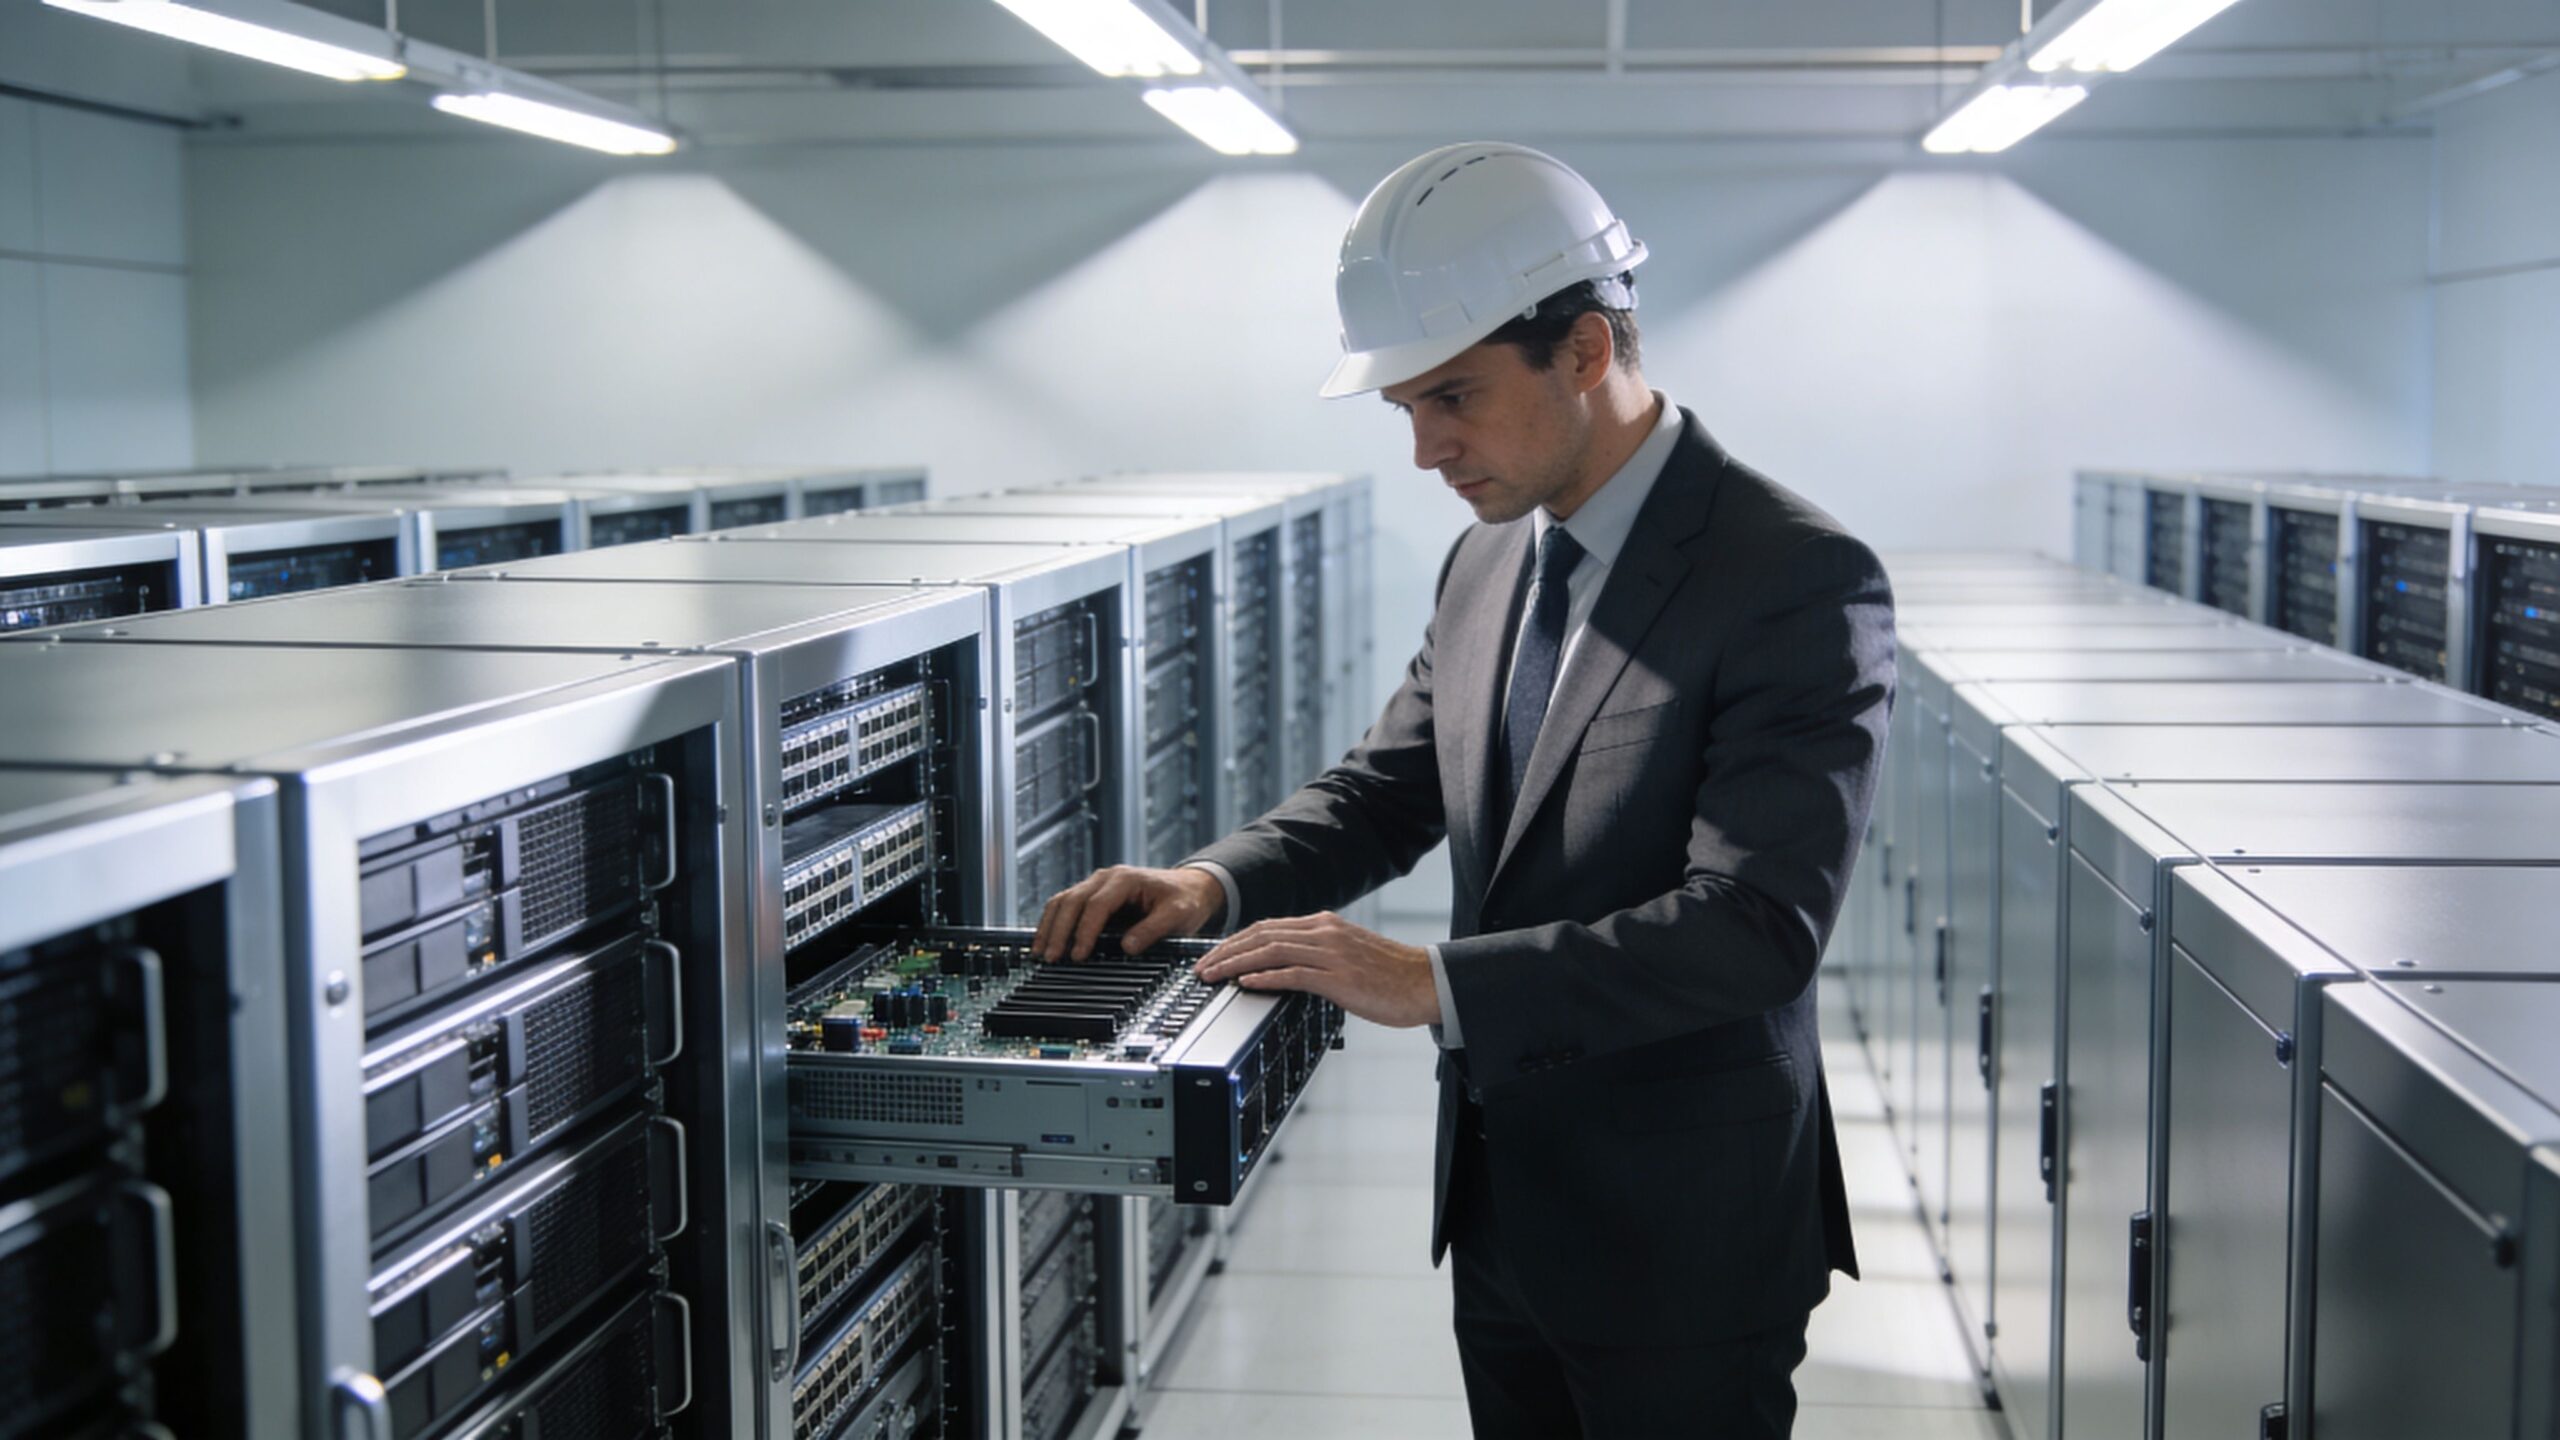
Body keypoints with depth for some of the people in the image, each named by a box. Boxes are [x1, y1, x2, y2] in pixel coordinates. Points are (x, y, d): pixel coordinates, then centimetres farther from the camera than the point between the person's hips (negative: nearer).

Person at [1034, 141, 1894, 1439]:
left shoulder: (1798, 577, -19)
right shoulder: (1487, 564, 7)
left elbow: (1757, 922, -26)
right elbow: (1387, 787, 15)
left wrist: (1433, 983, -30)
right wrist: (1219, 882, -5)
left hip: (1681, 1239, -7)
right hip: (1499, 1209, 7)